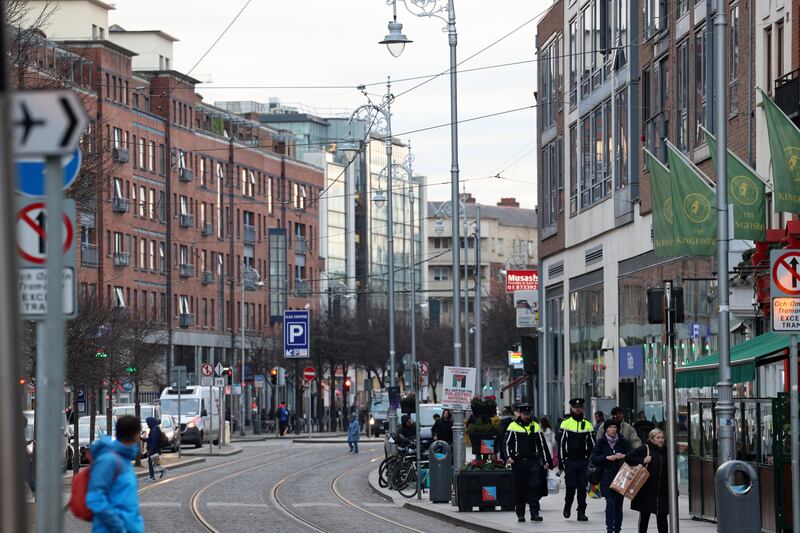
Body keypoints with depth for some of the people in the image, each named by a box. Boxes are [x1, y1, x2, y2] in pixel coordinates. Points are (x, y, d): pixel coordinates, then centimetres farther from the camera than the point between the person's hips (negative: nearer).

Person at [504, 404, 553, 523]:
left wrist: (546, 461, 11)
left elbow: (542, 444, 16)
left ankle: (534, 513, -9)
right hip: (518, 462, -2)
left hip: (533, 461, 2)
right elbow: (507, 443, -3)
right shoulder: (513, 426, 3)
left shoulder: (535, 426, 12)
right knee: (520, 489, 3)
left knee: (535, 487, -8)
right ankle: (520, 514, 11)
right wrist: (509, 456, -19)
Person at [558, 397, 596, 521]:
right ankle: (567, 507, 18)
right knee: (571, 486, -7)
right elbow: (561, 443, 1)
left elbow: (592, 445, 13)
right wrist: (561, 461, -4)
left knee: (582, 488, 2)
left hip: (583, 461, 2)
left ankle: (581, 513, 6)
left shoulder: (588, 425, 9)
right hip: (569, 461, -2)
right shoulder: (565, 423, 2)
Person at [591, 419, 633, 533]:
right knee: (610, 502, -13)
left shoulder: (623, 442, 6)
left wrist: (624, 456, -14)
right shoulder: (601, 442, 4)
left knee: (618, 504, 5)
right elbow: (594, 458, -2)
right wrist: (606, 457, -16)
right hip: (607, 477, -2)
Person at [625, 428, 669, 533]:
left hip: (662, 490, 4)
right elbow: (628, 458, -10)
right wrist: (642, 460, -18)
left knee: (662, 516, -2)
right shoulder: (645, 448, -6)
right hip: (647, 490, -4)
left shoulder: (665, 451, 10)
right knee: (644, 516, 8)